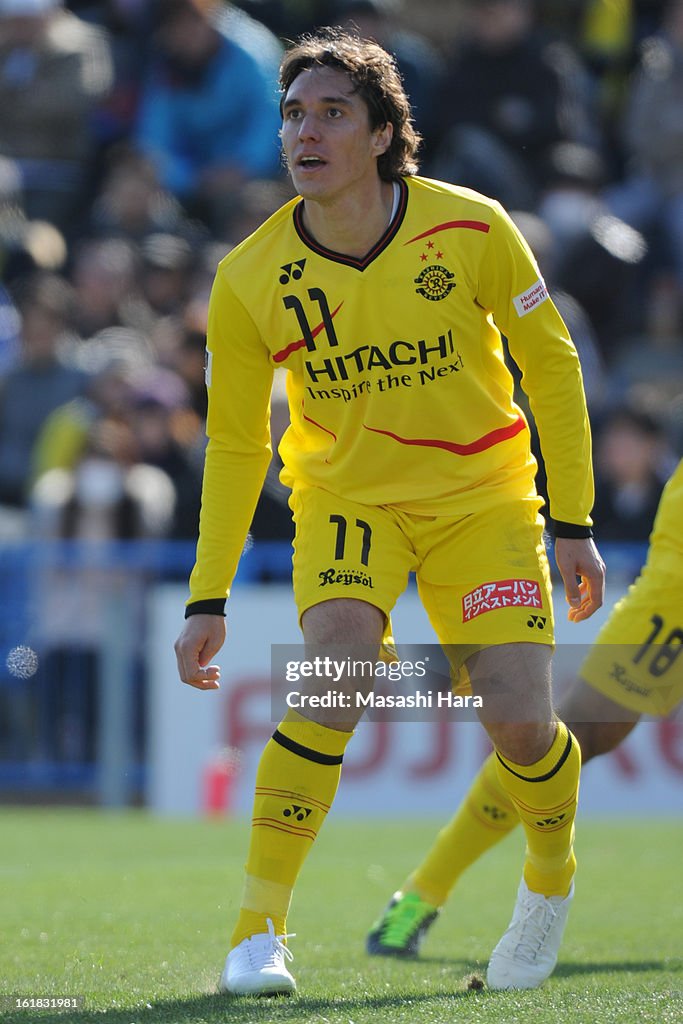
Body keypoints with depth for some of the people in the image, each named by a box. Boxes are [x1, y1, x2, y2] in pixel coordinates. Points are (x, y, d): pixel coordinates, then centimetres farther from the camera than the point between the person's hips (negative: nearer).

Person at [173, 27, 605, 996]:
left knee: (521, 725, -10)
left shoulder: (472, 228, -16)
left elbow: (549, 362, -3)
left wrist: (573, 522, -4)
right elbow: (234, 443, -2)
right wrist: (208, 598, -4)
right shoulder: (249, 280, -13)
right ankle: (259, 930, -18)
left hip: (482, 496, 0)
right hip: (346, 497, 0)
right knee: (333, 682, -26)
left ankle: (551, 874, 25)